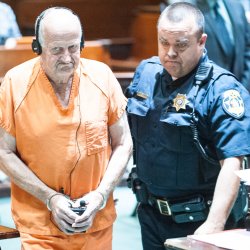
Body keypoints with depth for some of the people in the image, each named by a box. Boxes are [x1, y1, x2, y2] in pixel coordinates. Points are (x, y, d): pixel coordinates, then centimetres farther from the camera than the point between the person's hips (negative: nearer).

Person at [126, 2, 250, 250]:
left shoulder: (221, 89, -18)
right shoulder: (145, 72, 1)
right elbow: (127, 132, 15)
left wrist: (214, 225, -33)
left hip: (197, 220, -5)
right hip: (150, 211, 6)